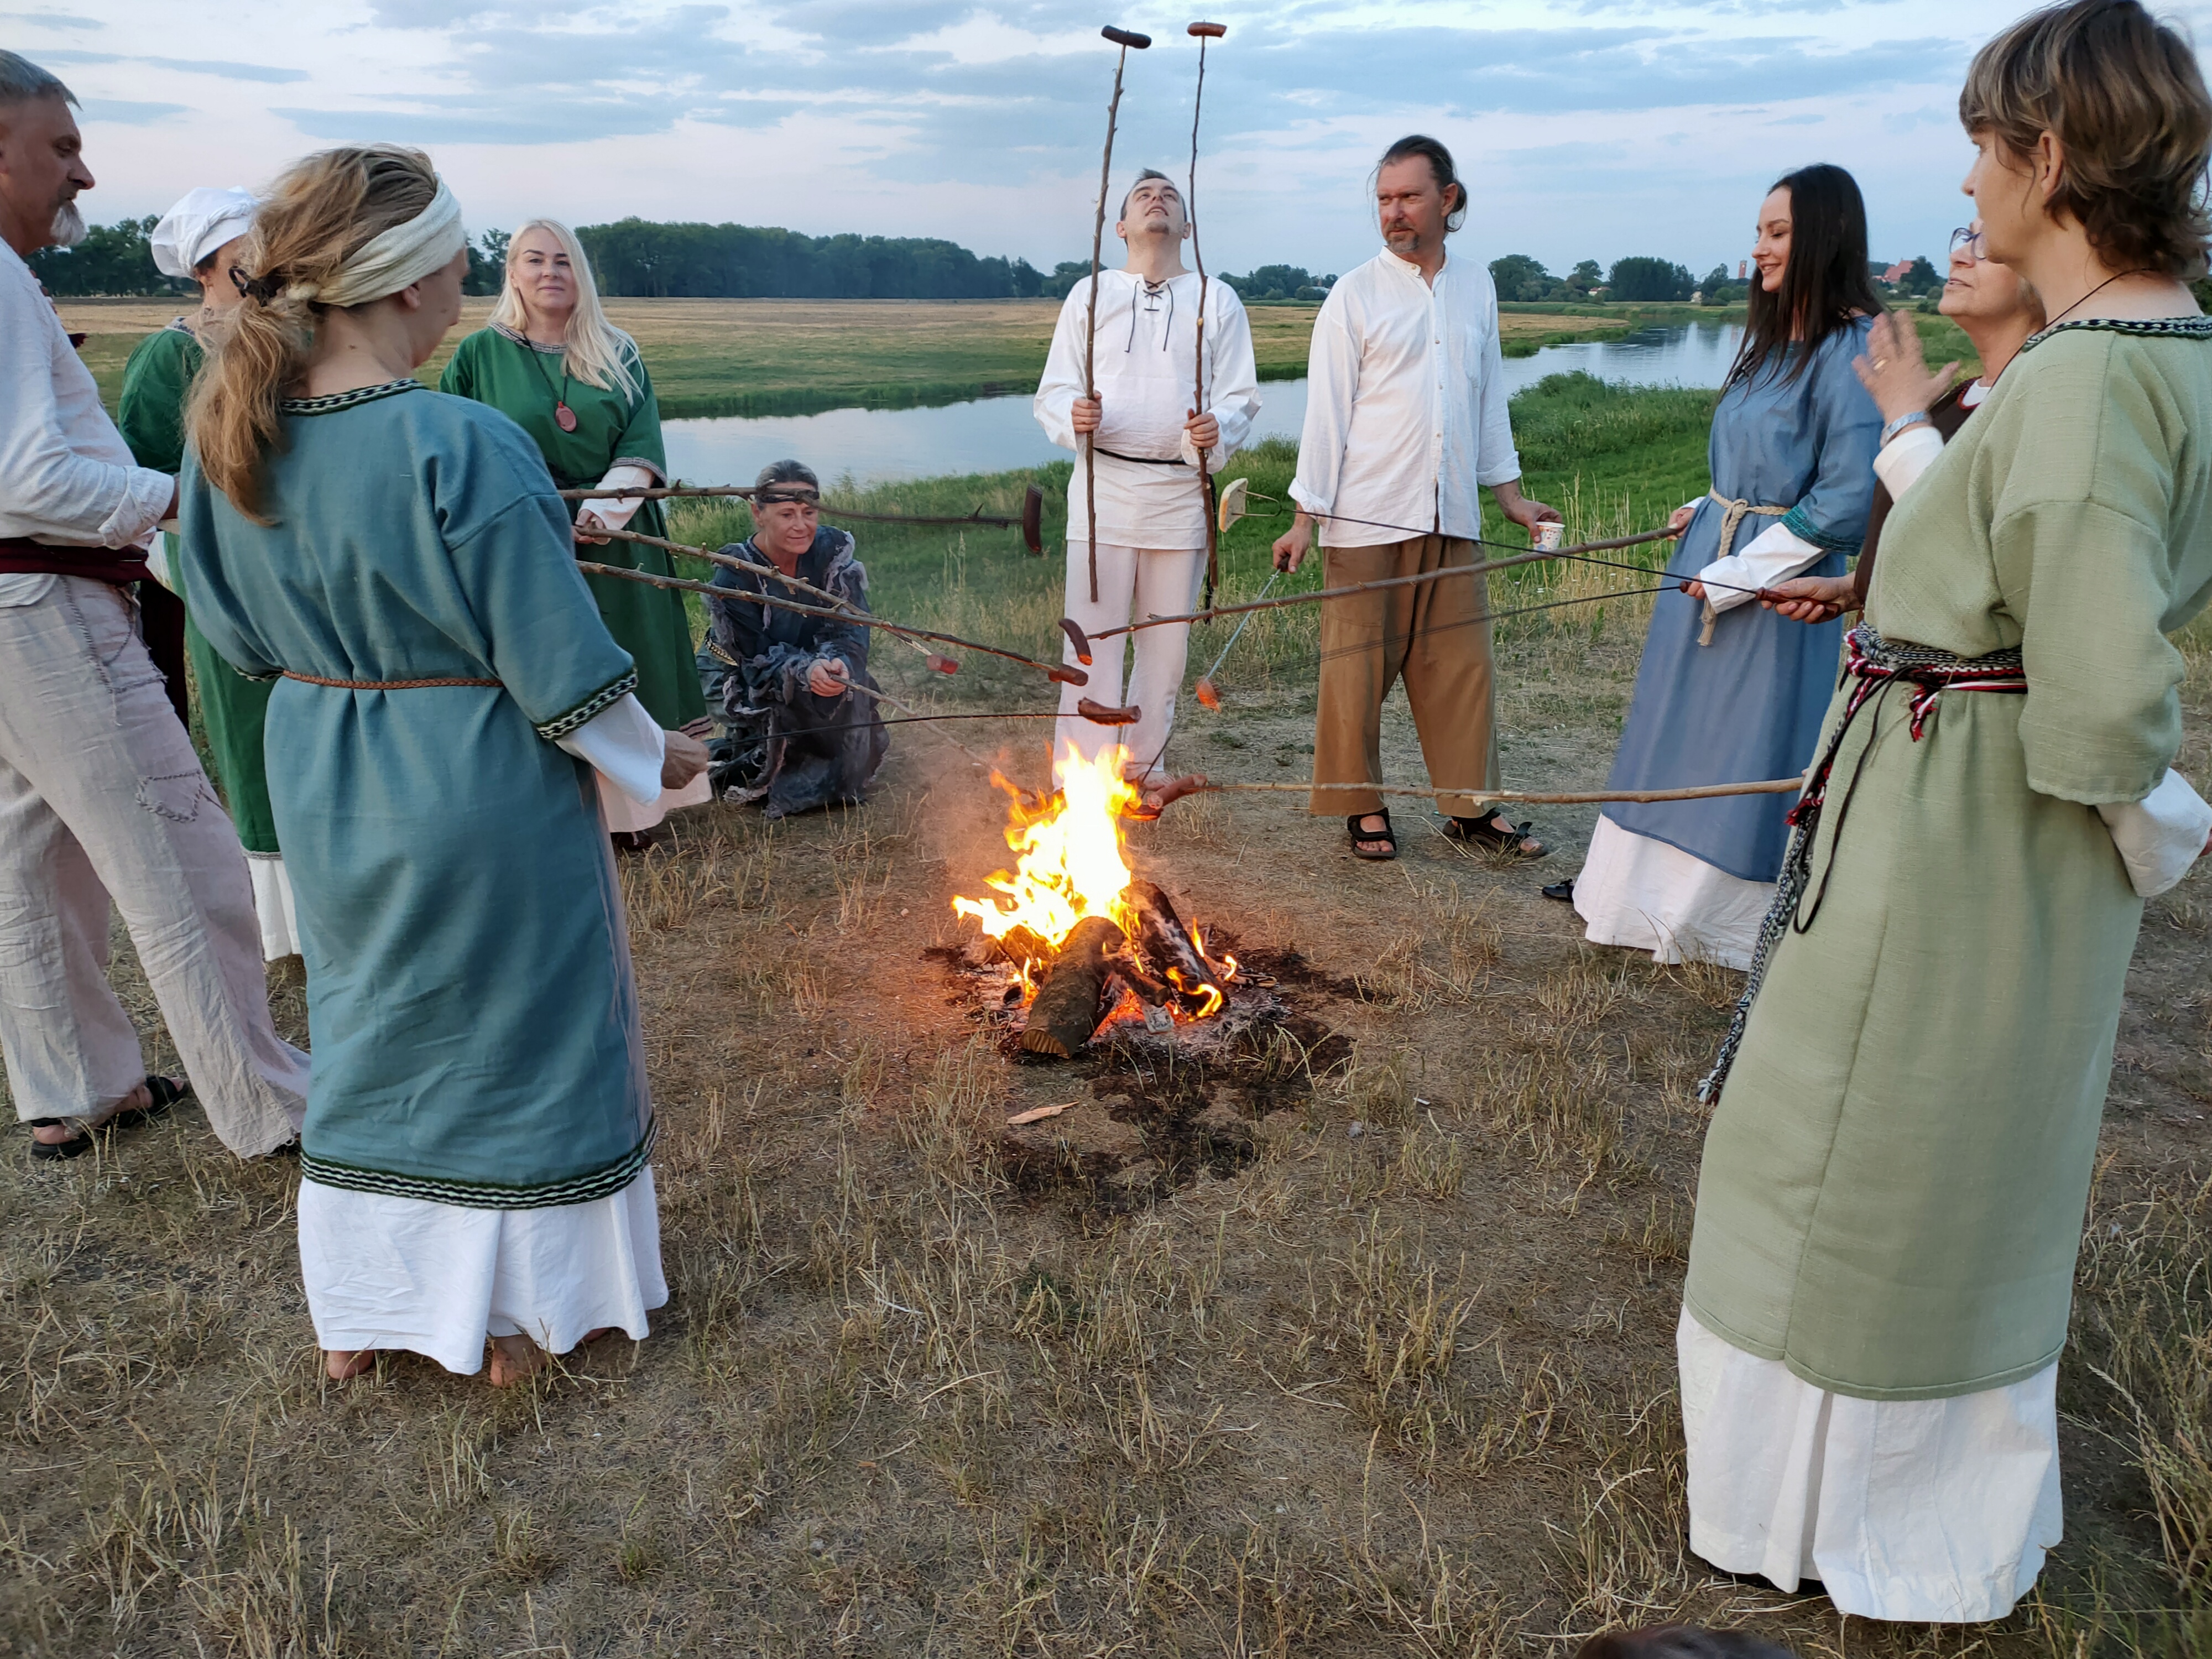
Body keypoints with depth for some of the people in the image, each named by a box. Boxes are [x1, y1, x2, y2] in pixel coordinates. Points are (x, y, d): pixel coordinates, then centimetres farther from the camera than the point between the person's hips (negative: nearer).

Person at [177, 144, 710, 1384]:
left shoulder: (234, 439, -5)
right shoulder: (463, 448, -24)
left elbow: (241, 633, 7)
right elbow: (563, 672, -20)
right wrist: (656, 756, -3)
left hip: (324, 793, 6)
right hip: (480, 787, -6)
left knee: (371, 1026, 23)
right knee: (509, 1037, 13)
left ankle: (357, 1316, 39)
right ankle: (514, 1313, 31)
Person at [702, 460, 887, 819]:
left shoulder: (833, 550, -13)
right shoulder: (733, 575, -19)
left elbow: (852, 630, -18)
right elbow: (756, 661, -20)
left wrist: (839, 663, -43)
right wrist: (805, 671, -42)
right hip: (758, 692, -3)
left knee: (844, 676, -24)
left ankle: (843, 783, -2)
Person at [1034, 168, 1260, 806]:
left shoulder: (1217, 301, 10)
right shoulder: (1090, 295, 11)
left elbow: (1240, 398, 5)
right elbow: (1052, 392, 7)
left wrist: (1217, 431, -18)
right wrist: (1075, 419, -16)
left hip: (1181, 490, 1)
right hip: (1104, 485, -1)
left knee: (1167, 640, 8)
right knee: (1092, 635, -5)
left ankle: (1143, 764, 24)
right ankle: (1080, 780, 2)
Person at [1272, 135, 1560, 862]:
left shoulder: (1476, 287, 12)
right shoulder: (1355, 295, -1)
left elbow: (1489, 398, 18)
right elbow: (1326, 410, -3)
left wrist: (1510, 493, 16)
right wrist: (1306, 515, -7)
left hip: (1452, 516, 4)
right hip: (1368, 518, -4)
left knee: (1460, 664, 6)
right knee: (1359, 665, 1)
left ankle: (1470, 804, 17)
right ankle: (1363, 807, 15)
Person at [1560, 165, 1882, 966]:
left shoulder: (1852, 349, -16)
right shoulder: (1776, 342, 11)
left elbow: (1849, 496, -21)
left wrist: (1741, 572, -19)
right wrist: (1706, 514, 7)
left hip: (1783, 583, -9)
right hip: (1711, 565, 9)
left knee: (1760, 755, 2)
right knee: (1681, 732, 16)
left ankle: (1738, 922, 19)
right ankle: (1648, 890, 31)